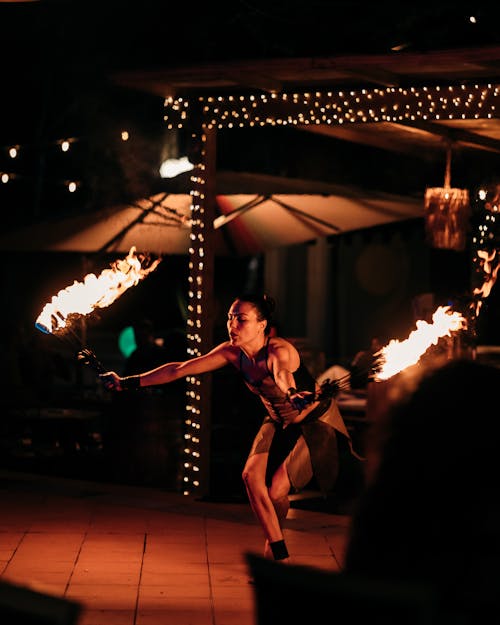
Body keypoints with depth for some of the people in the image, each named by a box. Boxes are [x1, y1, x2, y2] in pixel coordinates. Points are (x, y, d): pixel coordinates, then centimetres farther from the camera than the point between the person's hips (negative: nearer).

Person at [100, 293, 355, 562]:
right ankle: (277, 551, -5)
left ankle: (274, 539, 18)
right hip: (280, 422, 6)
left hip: (316, 421, -6)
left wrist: (292, 394, -79)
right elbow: (179, 370, -9)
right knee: (252, 475, -16)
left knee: (276, 490, -15)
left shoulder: (279, 350, -31)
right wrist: (128, 382, -11)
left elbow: (283, 374, -56)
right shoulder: (232, 352, -13)